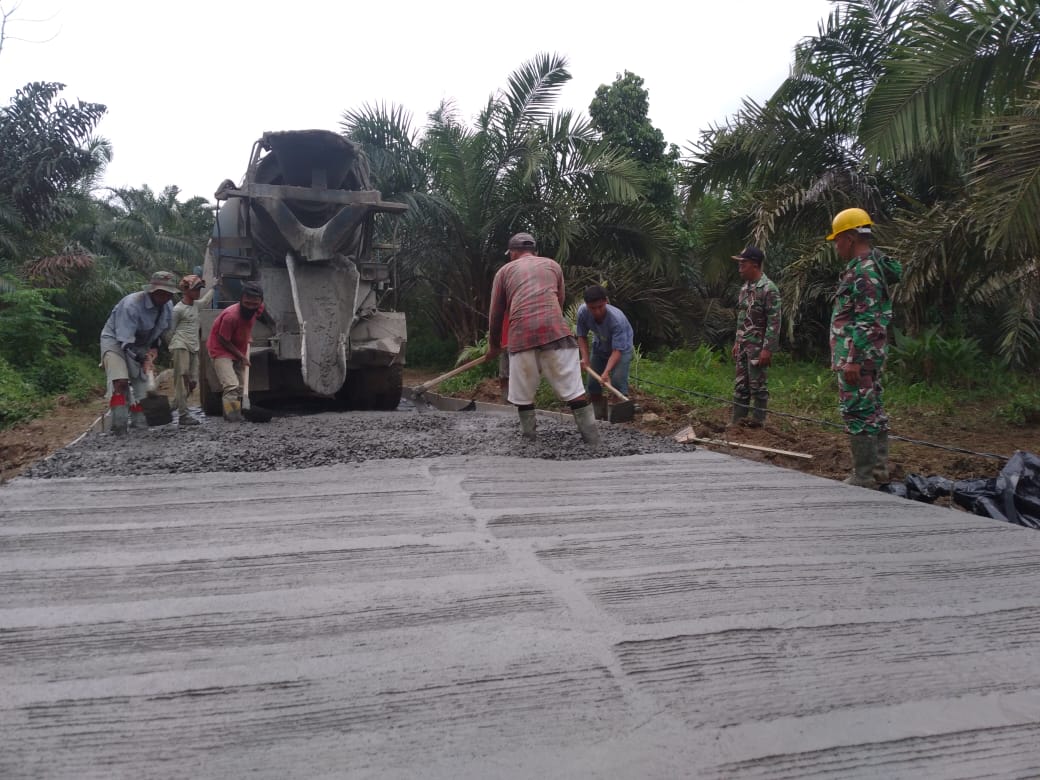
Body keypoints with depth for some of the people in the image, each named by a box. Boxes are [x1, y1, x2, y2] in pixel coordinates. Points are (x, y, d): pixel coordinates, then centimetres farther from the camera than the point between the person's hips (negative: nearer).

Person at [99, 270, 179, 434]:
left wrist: (154, 347, -2)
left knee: (142, 380, 5)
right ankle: (119, 422, -22)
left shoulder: (168, 307, -8)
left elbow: (161, 331, 12)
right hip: (115, 339, -7)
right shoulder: (131, 304, -31)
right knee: (120, 380, -24)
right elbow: (125, 340, -34)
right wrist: (142, 358, -43)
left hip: (140, 345, 7)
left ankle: (139, 420, 17)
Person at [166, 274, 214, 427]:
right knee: (182, 380, -10)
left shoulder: (196, 305, 14)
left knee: (192, 382, 4)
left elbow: (205, 300, 38)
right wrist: (172, 348, 3)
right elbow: (171, 331, -2)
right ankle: (183, 416, -11)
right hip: (181, 346, -8)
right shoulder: (178, 309, -8)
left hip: (194, 348, 8)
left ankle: (173, 408, 17)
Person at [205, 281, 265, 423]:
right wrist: (241, 356, -17)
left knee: (240, 387, 13)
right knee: (231, 386, -22)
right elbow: (223, 341, -22)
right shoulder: (231, 315, -34)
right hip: (221, 350, -8)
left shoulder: (259, 308, -14)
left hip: (239, 350, 8)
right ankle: (234, 420, -24)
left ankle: (230, 416, 25)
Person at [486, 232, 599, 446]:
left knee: (523, 394, 13)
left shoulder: (505, 271, 22)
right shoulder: (552, 265, 26)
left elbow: (496, 314, 22)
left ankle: (530, 437, 18)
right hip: (555, 330, 1)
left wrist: (494, 345, 35)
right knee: (573, 390, 3)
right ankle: (592, 440, 3)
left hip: (521, 334, -1)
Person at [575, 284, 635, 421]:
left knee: (617, 382, -23)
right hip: (600, 347, 5)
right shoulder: (583, 312, -27)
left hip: (622, 348, -5)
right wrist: (585, 357, -23)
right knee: (593, 384, 2)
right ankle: (600, 419, 18)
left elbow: (617, 350, -39)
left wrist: (606, 371, -51)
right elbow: (582, 336, -10)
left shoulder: (617, 319, -39)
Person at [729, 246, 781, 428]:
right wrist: (737, 342, 16)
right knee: (740, 384, 9)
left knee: (758, 385, 0)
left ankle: (758, 420, 9)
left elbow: (774, 322, -17)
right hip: (743, 345, 8)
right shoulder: (745, 287, 11)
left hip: (758, 347, -8)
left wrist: (767, 349, -20)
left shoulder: (768, 289, -14)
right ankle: (737, 420, 15)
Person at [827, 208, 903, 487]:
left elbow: (866, 322, -23)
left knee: (857, 412, -7)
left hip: (857, 355, -11)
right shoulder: (872, 265, 16)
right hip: (871, 355, 11)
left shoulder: (863, 272, -17)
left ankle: (863, 477, -2)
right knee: (873, 409, 14)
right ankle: (879, 468, 22)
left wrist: (852, 360, -23)